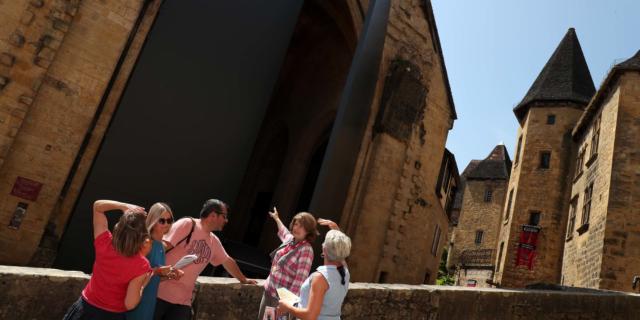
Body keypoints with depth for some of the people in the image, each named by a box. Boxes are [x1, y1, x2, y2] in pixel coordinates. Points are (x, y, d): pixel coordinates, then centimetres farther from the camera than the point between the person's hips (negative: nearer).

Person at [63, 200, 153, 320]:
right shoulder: (140, 265, -28)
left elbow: (97, 206, -6)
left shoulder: (104, 243, -20)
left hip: (86, 308, 3)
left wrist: (124, 206, -16)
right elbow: (130, 304, -22)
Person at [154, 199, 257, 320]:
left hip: (183, 301, 7)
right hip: (161, 292, -6)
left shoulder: (214, 241, 14)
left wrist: (244, 280, 36)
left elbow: (227, 261, 28)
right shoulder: (187, 224, -10)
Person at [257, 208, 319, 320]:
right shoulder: (290, 239, 3)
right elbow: (284, 232, 29)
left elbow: (300, 279, -24)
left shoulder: (306, 250, -19)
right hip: (268, 291, 8)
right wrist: (277, 218, 45)